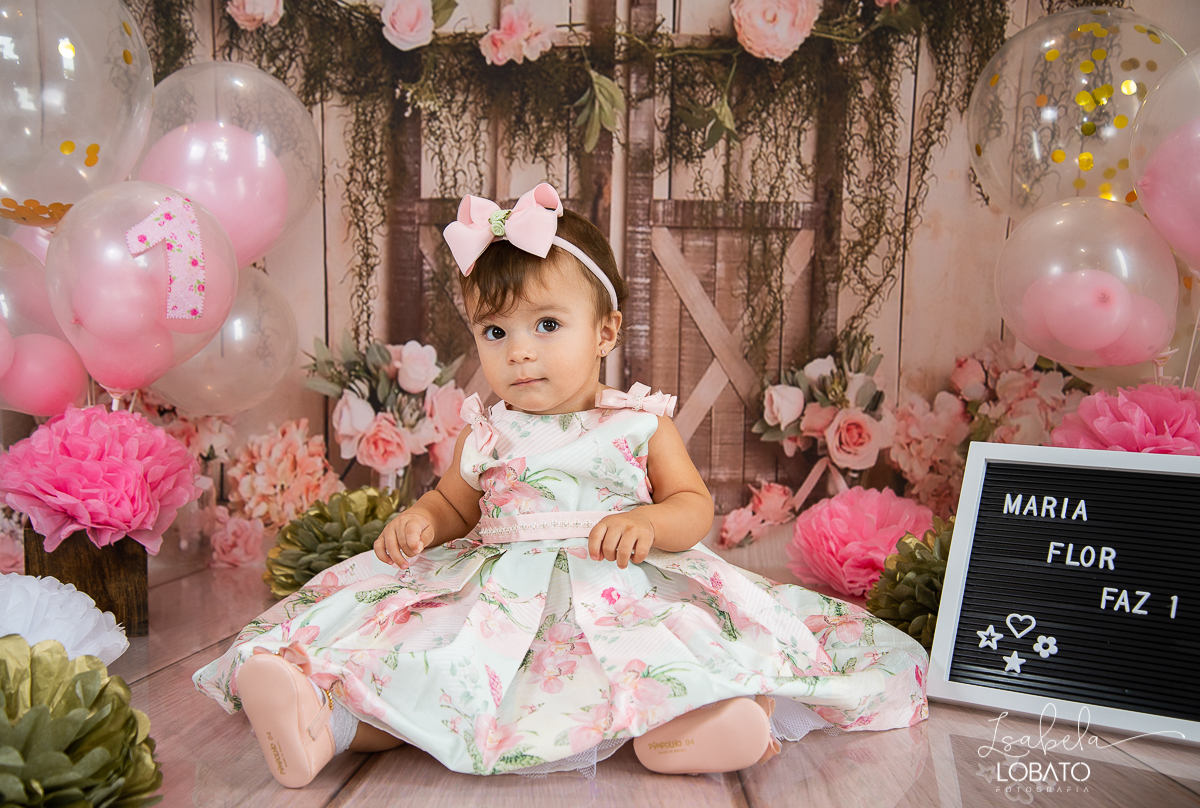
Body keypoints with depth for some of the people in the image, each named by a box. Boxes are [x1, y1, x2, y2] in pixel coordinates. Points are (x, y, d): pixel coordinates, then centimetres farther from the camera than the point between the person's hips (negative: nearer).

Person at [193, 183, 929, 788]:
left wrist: (647, 523, -18)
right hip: (501, 591, 1)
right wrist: (421, 521, -1)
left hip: (620, 591, -1)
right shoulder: (487, 432, 9)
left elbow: (695, 505, 5)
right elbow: (454, 502, 23)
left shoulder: (641, 422, 3)